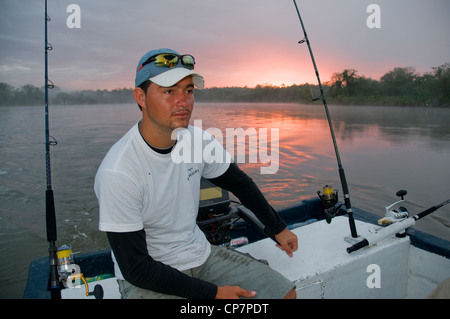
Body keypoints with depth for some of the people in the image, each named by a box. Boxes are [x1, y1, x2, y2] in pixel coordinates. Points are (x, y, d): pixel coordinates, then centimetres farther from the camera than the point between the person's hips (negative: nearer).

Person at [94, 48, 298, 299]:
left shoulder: (198, 140, -9)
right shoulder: (118, 173, -25)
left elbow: (240, 183, 9)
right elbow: (136, 268, -19)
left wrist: (278, 229, 17)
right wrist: (213, 293, -17)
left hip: (201, 254, 5)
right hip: (146, 279, -4)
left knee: (286, 293, -2)